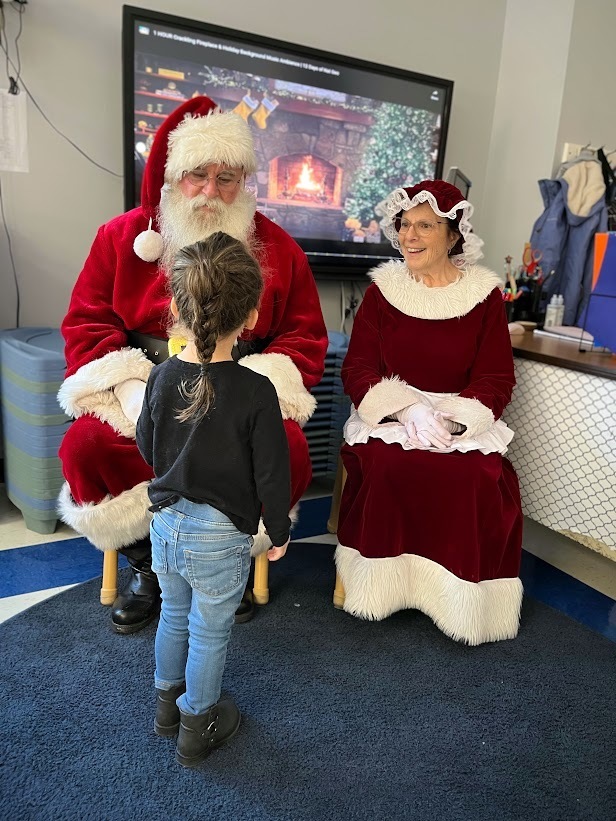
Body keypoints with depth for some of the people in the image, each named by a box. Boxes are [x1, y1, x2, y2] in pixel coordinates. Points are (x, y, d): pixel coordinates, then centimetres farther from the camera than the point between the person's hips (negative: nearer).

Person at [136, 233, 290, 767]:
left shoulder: (162, 377, -9)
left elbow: (146, 448, 5)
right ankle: (197, 728, 37)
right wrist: (280, 531, 0)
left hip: (166, 522, 5)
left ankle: (168, 702, 48)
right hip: (221, 537, -4)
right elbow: (271, 474, -15)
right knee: (210, 632, 16)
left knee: (174, 614, 26)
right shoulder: (255, 393, -23)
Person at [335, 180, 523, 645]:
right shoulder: (383, 288, 6)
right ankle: (387, 583, -9)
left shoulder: (483, 295, 5)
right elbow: (358, 369, 0)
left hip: (464, 421, 0)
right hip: (389, 419, 0)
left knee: (476, 478, -28)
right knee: (384, 467, -30)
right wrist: (408, 408, -18)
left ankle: (462, 600, -5)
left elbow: (496, 378, 2)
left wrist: (451, 417, -17)